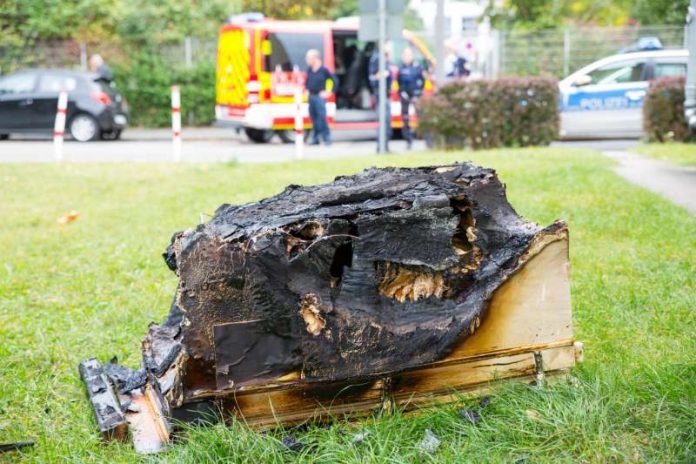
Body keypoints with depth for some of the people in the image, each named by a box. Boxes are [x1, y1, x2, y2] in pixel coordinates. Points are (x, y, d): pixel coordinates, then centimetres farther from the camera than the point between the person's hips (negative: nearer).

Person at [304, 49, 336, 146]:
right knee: (313, 118, 8)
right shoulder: (309, 70, 7)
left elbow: (334, 80, -5)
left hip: (320, 97, -6)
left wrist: (328, 92, -7)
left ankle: (327, 138, -5)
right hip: (311, 97, 6)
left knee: (322, 117, -11)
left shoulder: (323, 70, -9)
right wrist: (307, 89, 15)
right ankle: (315, 138, 15)